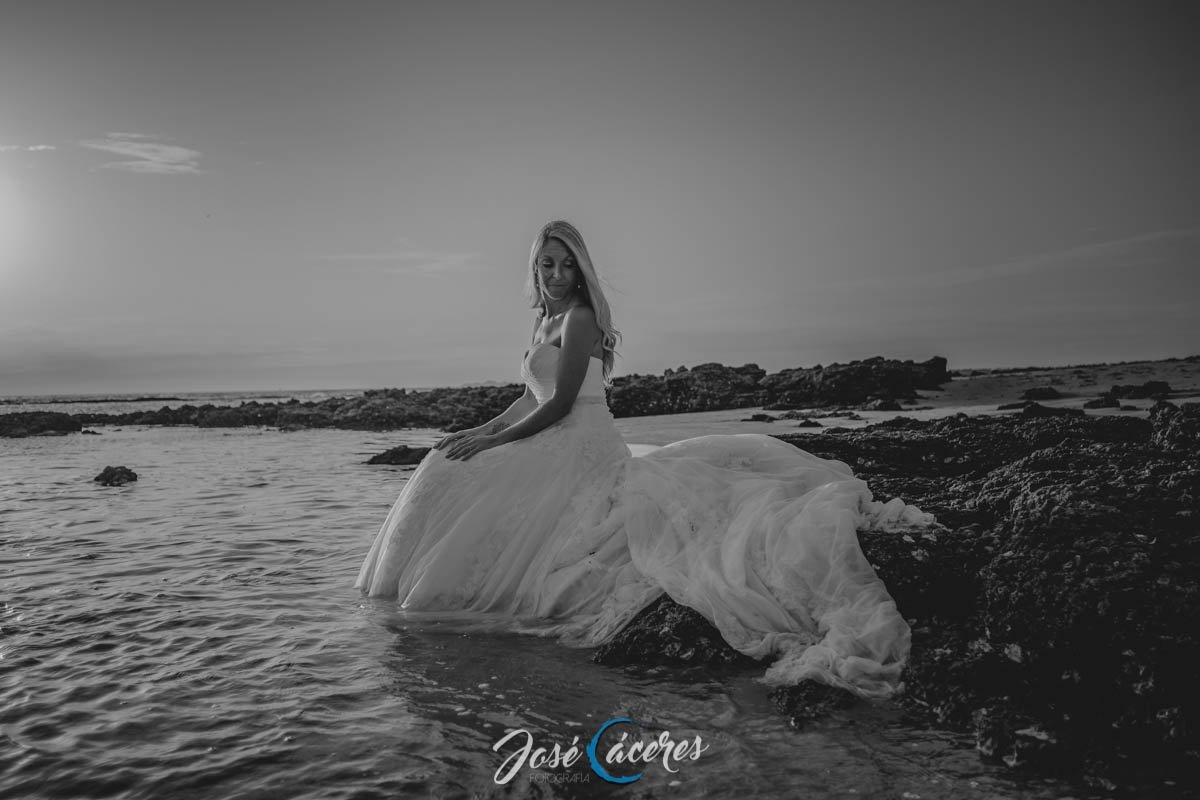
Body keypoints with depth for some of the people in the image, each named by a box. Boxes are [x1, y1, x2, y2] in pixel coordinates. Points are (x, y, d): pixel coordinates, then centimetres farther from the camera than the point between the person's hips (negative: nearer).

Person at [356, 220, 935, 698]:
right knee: (451, 474, 5)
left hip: (579, 451, -8)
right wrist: (479, 431, 14)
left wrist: (492, 442, -11)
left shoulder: (579, 318, -10)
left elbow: (560, 403, -16)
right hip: (551, 453, 8)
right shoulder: (546, 321, 19)